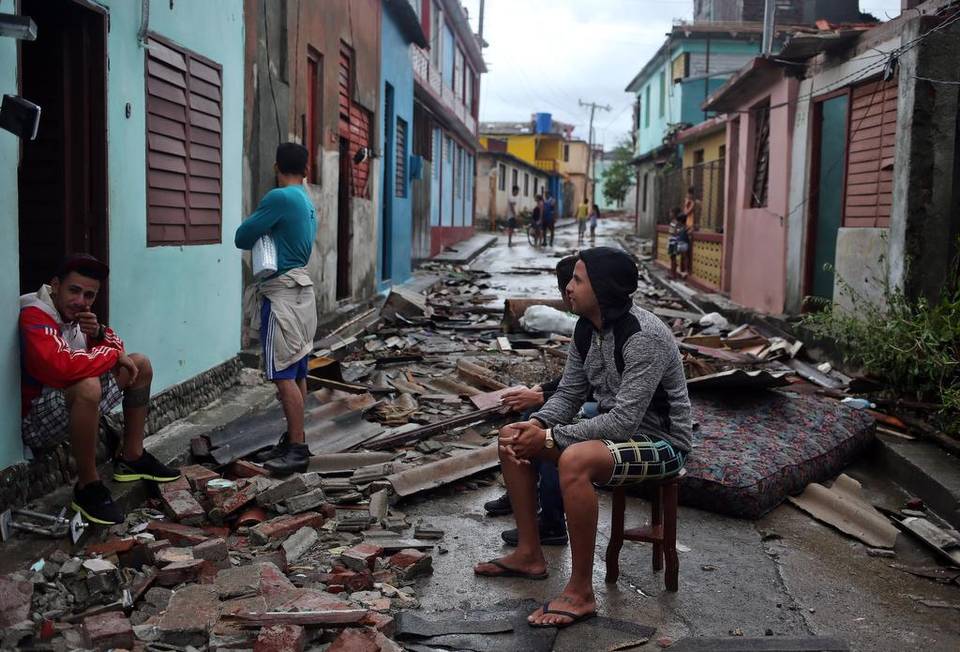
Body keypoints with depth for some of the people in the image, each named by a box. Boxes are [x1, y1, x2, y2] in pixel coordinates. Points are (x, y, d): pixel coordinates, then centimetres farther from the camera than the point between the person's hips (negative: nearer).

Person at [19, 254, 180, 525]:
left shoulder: (75, 314, 3)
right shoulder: (35, 316, -23)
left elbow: (116, 347, 13)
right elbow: (59, 366, -41)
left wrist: (98, 332, -12)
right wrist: (114, 355, -24)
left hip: (75, 403, 10)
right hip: (37, 419, -10)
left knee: (141, 365, 11)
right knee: (88, 385, -39)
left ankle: (131, 458, 16)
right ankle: (88, 486, -23)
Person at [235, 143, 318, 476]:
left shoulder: (279, 197, -13)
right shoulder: (307, 201, 15)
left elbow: (242, 237, -9)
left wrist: (261, 232, 11)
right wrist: (268, 234, 4)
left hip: (281, 293, -9)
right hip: (299, 288, 9)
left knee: (284, 374, -8)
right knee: (296, 372, 11)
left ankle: (298, 448, -7)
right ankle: (291, 441, 17)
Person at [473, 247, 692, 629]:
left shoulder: (644, 338, -27)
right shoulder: (586, 329, 0)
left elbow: (624, 422, -31)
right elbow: (569, 394, 7)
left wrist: (549, 438, -28)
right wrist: (534, 425, -14)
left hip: (659, 441, -9)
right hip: (613, 429, 9)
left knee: (575, 461, -38)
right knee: (512, 438, 4)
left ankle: (581, 592, -24)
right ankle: (529, 555, 11)